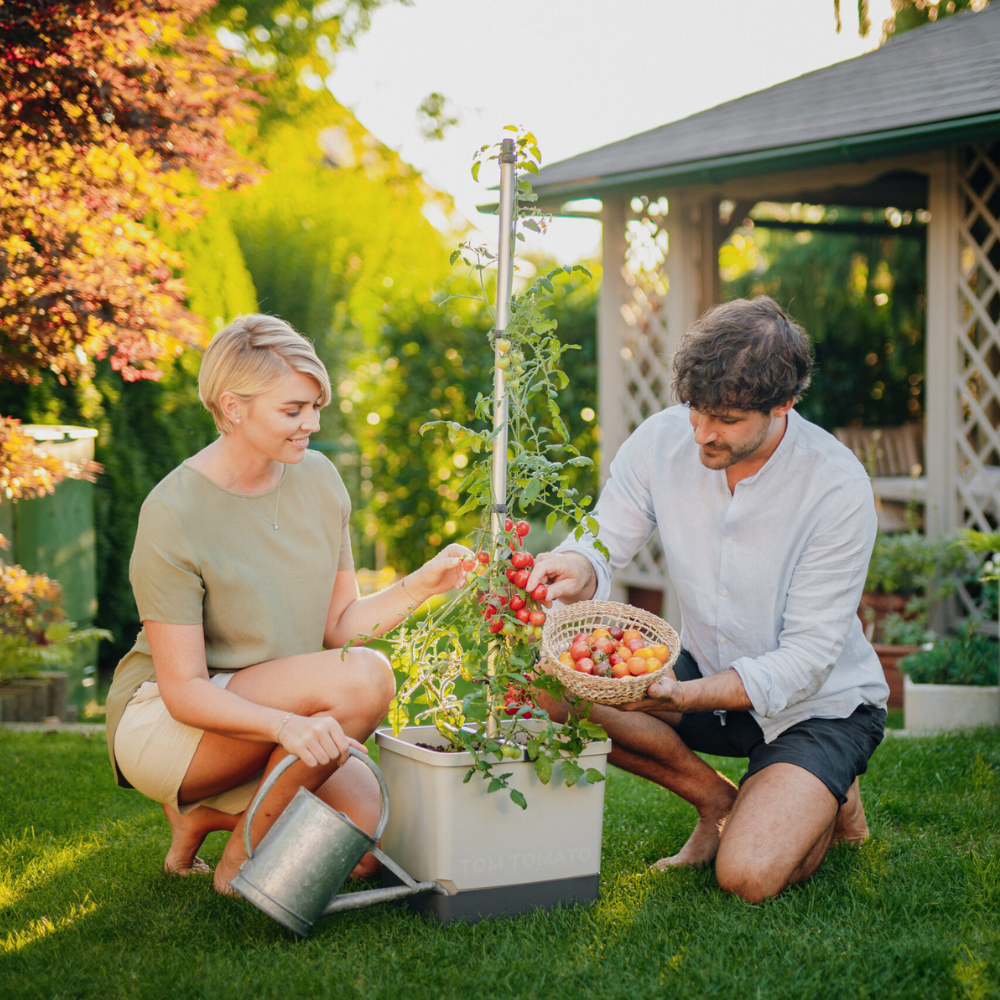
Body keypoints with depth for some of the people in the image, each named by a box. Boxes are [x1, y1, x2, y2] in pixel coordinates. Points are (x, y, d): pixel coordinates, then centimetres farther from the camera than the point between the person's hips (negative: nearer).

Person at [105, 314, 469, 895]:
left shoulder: (319, 478, 0)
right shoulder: (172, 516, -20)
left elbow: (340, 626, 4)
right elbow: (184, 691, -21)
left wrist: (420, 587, -13)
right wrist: (286, 724, -37)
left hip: (278, 725, 7)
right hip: (160, 720, -6)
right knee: (364, 676, -28)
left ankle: (210, 812, 9)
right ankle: (244, 854, -9)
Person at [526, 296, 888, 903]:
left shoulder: (839, 488, -25)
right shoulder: (661, 441, -14)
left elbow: (807, 658, -24)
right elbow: (605, 547, -8)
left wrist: (685, 695, -38)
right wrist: (578, 569, -35)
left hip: (819, 702, -5)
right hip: (708, 674, 5)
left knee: (749, 875, -26)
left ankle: (828, 804, 11)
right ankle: (719, 800, 2)